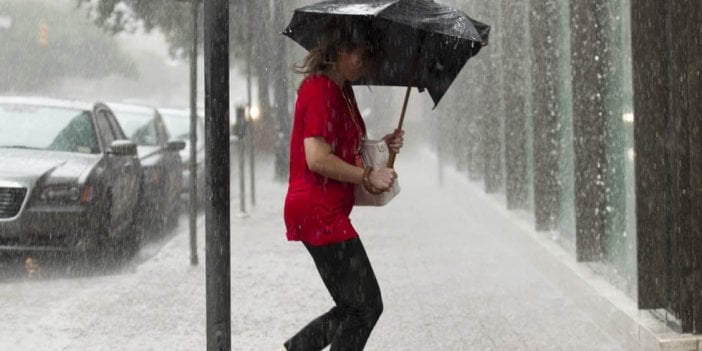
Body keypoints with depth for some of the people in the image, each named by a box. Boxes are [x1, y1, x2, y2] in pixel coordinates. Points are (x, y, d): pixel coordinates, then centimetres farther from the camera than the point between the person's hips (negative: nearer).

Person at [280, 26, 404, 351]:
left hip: (330, 212, 10)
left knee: (354, 308, 13)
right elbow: (317, 159, -22)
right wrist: (368, 176, -16)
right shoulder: (319, 89, -14)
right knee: (365, 306, -6)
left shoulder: (341, 91, 18)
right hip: (318, 212, -10)